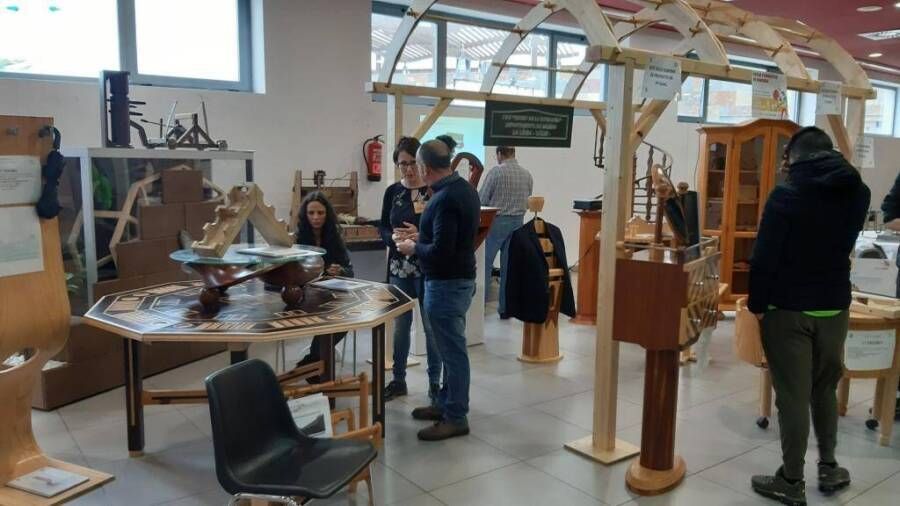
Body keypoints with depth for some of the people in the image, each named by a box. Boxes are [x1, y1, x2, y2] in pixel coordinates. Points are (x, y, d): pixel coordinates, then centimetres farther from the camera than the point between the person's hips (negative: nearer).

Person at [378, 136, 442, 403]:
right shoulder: (392, 192, 5)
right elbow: (382, 227, 9)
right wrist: (393, 237, -12)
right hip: (399, 266, 4)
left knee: (431, 326, 4)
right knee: (400, 325, 13)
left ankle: (434, 382, 19)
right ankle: (398, 379, 27)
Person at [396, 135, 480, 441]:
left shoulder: (445, 198, -22)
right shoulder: (465, 188, 8)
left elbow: (441, 251, -25)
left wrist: (413, 248, -9)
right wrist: (423, 236, 16)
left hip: (447, 283, -10)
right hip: (460, 278, 10)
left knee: (452, 349, -1)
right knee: (450, 346, 17)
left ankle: (456, 418, 9)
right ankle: (446, 403, 30)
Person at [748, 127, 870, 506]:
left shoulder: (786, 194, -15)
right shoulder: (858, 192, 2)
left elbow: (764, 255, -16)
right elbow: (843, 243, 15)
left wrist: (757, 304, -8)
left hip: (787, 308, -5)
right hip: (834, 306, 5)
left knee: (793, 396, 2)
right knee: (825, 389, 21)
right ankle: (828, 468, 32)